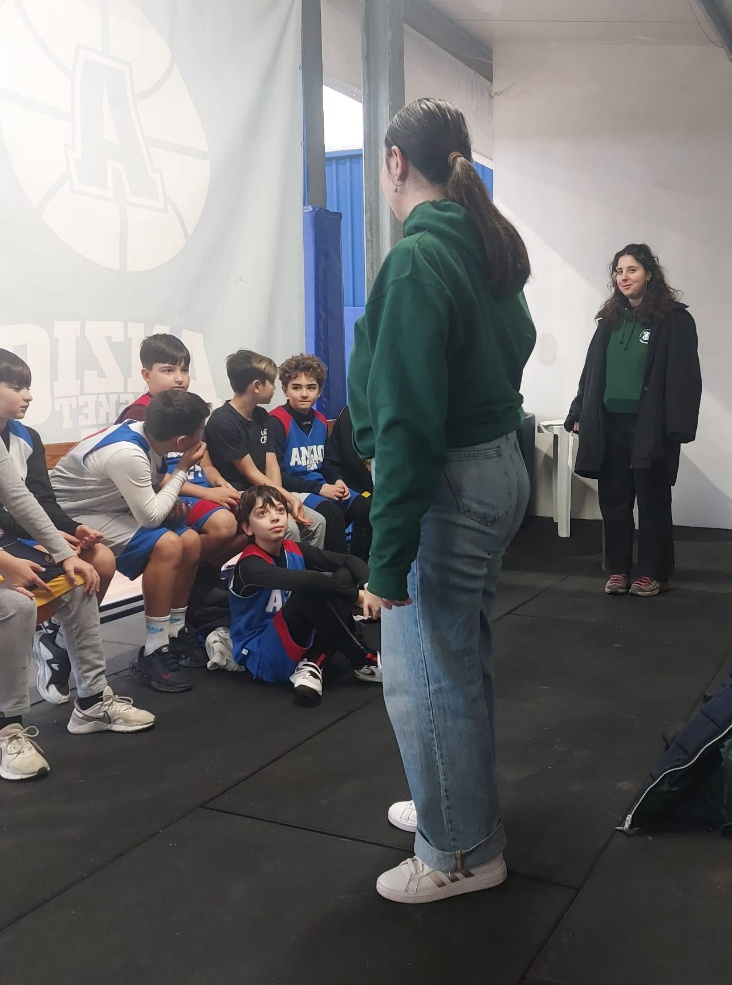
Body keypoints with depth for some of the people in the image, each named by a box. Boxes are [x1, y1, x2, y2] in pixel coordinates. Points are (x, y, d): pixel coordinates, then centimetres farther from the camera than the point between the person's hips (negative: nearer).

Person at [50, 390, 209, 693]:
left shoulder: (145, 434, -6)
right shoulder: (127, 453, -32)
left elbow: (147, 497, 9)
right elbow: (150, 517, -24)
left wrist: (169, 501, -11)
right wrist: (183, 469, -17)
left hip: (108, 507, 9)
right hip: (75, 517, -9)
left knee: (189, 540, -2)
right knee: (166, 545, -25)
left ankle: (173, 634, 11)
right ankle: (152, 654, -15)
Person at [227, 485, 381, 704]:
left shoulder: (294, 551, 2)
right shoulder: (250, 565, -20)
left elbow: (349, 560, -4)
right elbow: (304, 581, -38)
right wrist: (355, 594, -33)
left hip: (297, 644, 7)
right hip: (263, 656, -7)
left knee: (344, 576, -8)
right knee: (311, 591, -30)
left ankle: (311, 664, -16)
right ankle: (363, 662, -17)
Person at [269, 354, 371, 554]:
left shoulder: (320, 422, 11)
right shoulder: (277, 421, -11)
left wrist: (338, 481, 0)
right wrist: (319, 489, -17)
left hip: (322, 487, 7)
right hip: (292, 491, -7)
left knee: (366, 507, -14)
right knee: (332, 513, -32)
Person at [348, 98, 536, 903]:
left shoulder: (418, 257, -17)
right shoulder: (490, 248, 10)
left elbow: (407, 420, -22)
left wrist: (387, 556, -20)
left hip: (446, 486, -9)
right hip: (499, 469, 9)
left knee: (424, 672, 4)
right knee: (461, 658, 21)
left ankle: (461, 852, 21)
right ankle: (458, 805, 40)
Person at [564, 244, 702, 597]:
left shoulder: (673, 318, -3)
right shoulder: (610, 318, 13)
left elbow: (685, 376, -9)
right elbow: (592, 369, 16)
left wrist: (679, 426, -16)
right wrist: (579, 413, 10)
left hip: (650, 426, -5)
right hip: (608, 424, 5)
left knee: (652, 501, 4)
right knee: (613, 499, 8)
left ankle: (653, 573, 15)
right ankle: (618, 569, 18)